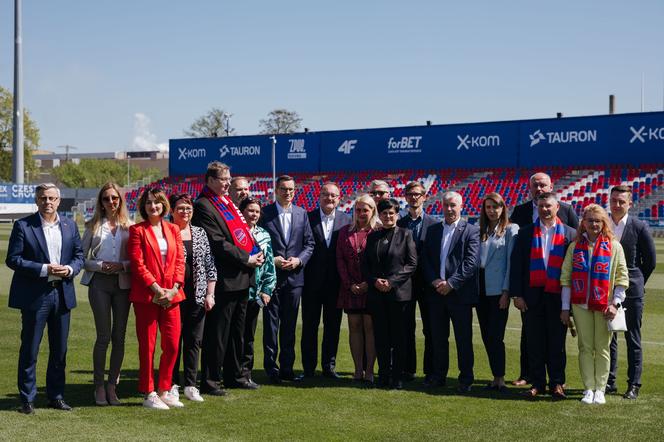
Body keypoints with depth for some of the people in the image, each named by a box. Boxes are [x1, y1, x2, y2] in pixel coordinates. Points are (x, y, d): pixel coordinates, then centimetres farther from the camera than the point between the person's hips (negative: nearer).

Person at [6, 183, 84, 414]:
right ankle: (27, 399, 12)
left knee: (60, 351, 11)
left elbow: (79, 255, 13)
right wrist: (44, 269, -17)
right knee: (29, 350, 2)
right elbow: (13, 259, -9)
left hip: (62, 294, 4)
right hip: (34, 295, -4)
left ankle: (56, 396, 22)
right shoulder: (23, 225, -4)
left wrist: (71, 269, -10)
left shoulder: (70, 226, 9)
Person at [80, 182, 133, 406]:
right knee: (104, 336, -3)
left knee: (119, 336, 4)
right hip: (100, 283, -1)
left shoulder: (129, 227, 6)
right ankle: (99, 386, 7)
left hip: (123, 284, 1)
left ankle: (112, 385, 13)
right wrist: (100, 266, -10)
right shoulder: (93, 226, 7)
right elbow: (82, 257, 5)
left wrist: (122, 266, -12)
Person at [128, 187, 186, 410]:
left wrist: (174, 288, -5)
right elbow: (138, 264, -7)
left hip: (171, 295, 4)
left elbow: (180, 260, 8)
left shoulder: (173, 230, 12)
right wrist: (156, 289, -13)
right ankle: (149, 394, 9)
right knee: (147, 346, 1)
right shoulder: (137, 231, -1)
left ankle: (164, 390, 17)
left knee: (172, 345, 4)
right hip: (146, 296, -4)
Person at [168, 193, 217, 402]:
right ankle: (172, 385, 12)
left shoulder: (200, 233, 10)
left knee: (194, 341, 5)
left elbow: (210, 266, 11)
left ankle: (190, 385, 12)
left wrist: (209, 294, 4)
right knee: (174, 341, 2)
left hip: (197, 297, 4)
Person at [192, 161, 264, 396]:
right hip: (224, 279, -9)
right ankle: (209, 381, 5)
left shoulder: (227, 202, 16)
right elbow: (217, 243, -18)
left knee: (237, 330, 17)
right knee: (217, 333, -3)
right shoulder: (203, 206, -12)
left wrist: (257, 252, 4)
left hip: (242, 277, 9)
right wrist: (246, 258, -15)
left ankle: (234, 374, 28)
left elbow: (244, 230, 21)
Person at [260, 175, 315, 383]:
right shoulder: (265, 213, -2)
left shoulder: (302, 214, 9)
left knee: (289, 325, 10)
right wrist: (271, 260, -12)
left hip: (294, 276, 3)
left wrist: (299, 260, -7)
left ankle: (287, 368, 18)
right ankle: (271, 369, 6)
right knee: (271, 324, 0)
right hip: (271, 276, -3)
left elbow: (309, 243, 10)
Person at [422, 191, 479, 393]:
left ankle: (466, 379, 9)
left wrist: (451, 283, -15)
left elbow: (471, 262, -10)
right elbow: (425, 259, 9)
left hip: (459, 293, -4)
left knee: (463, 338, 1)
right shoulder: (433, 230, 13)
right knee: (438, 337, 10)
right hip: (436, 292, 4)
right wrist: (434, 281, -7)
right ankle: (438, 376, 20)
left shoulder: (471, 231, -1)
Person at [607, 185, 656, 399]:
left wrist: (636, 282, 4)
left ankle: (634, 385, 9)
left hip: (631, 291, -2)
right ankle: (609, 382, 18)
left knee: (633, 339, 4)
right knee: (608, 338, 8)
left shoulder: (639, 227, -6)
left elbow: (650, 260, 1)